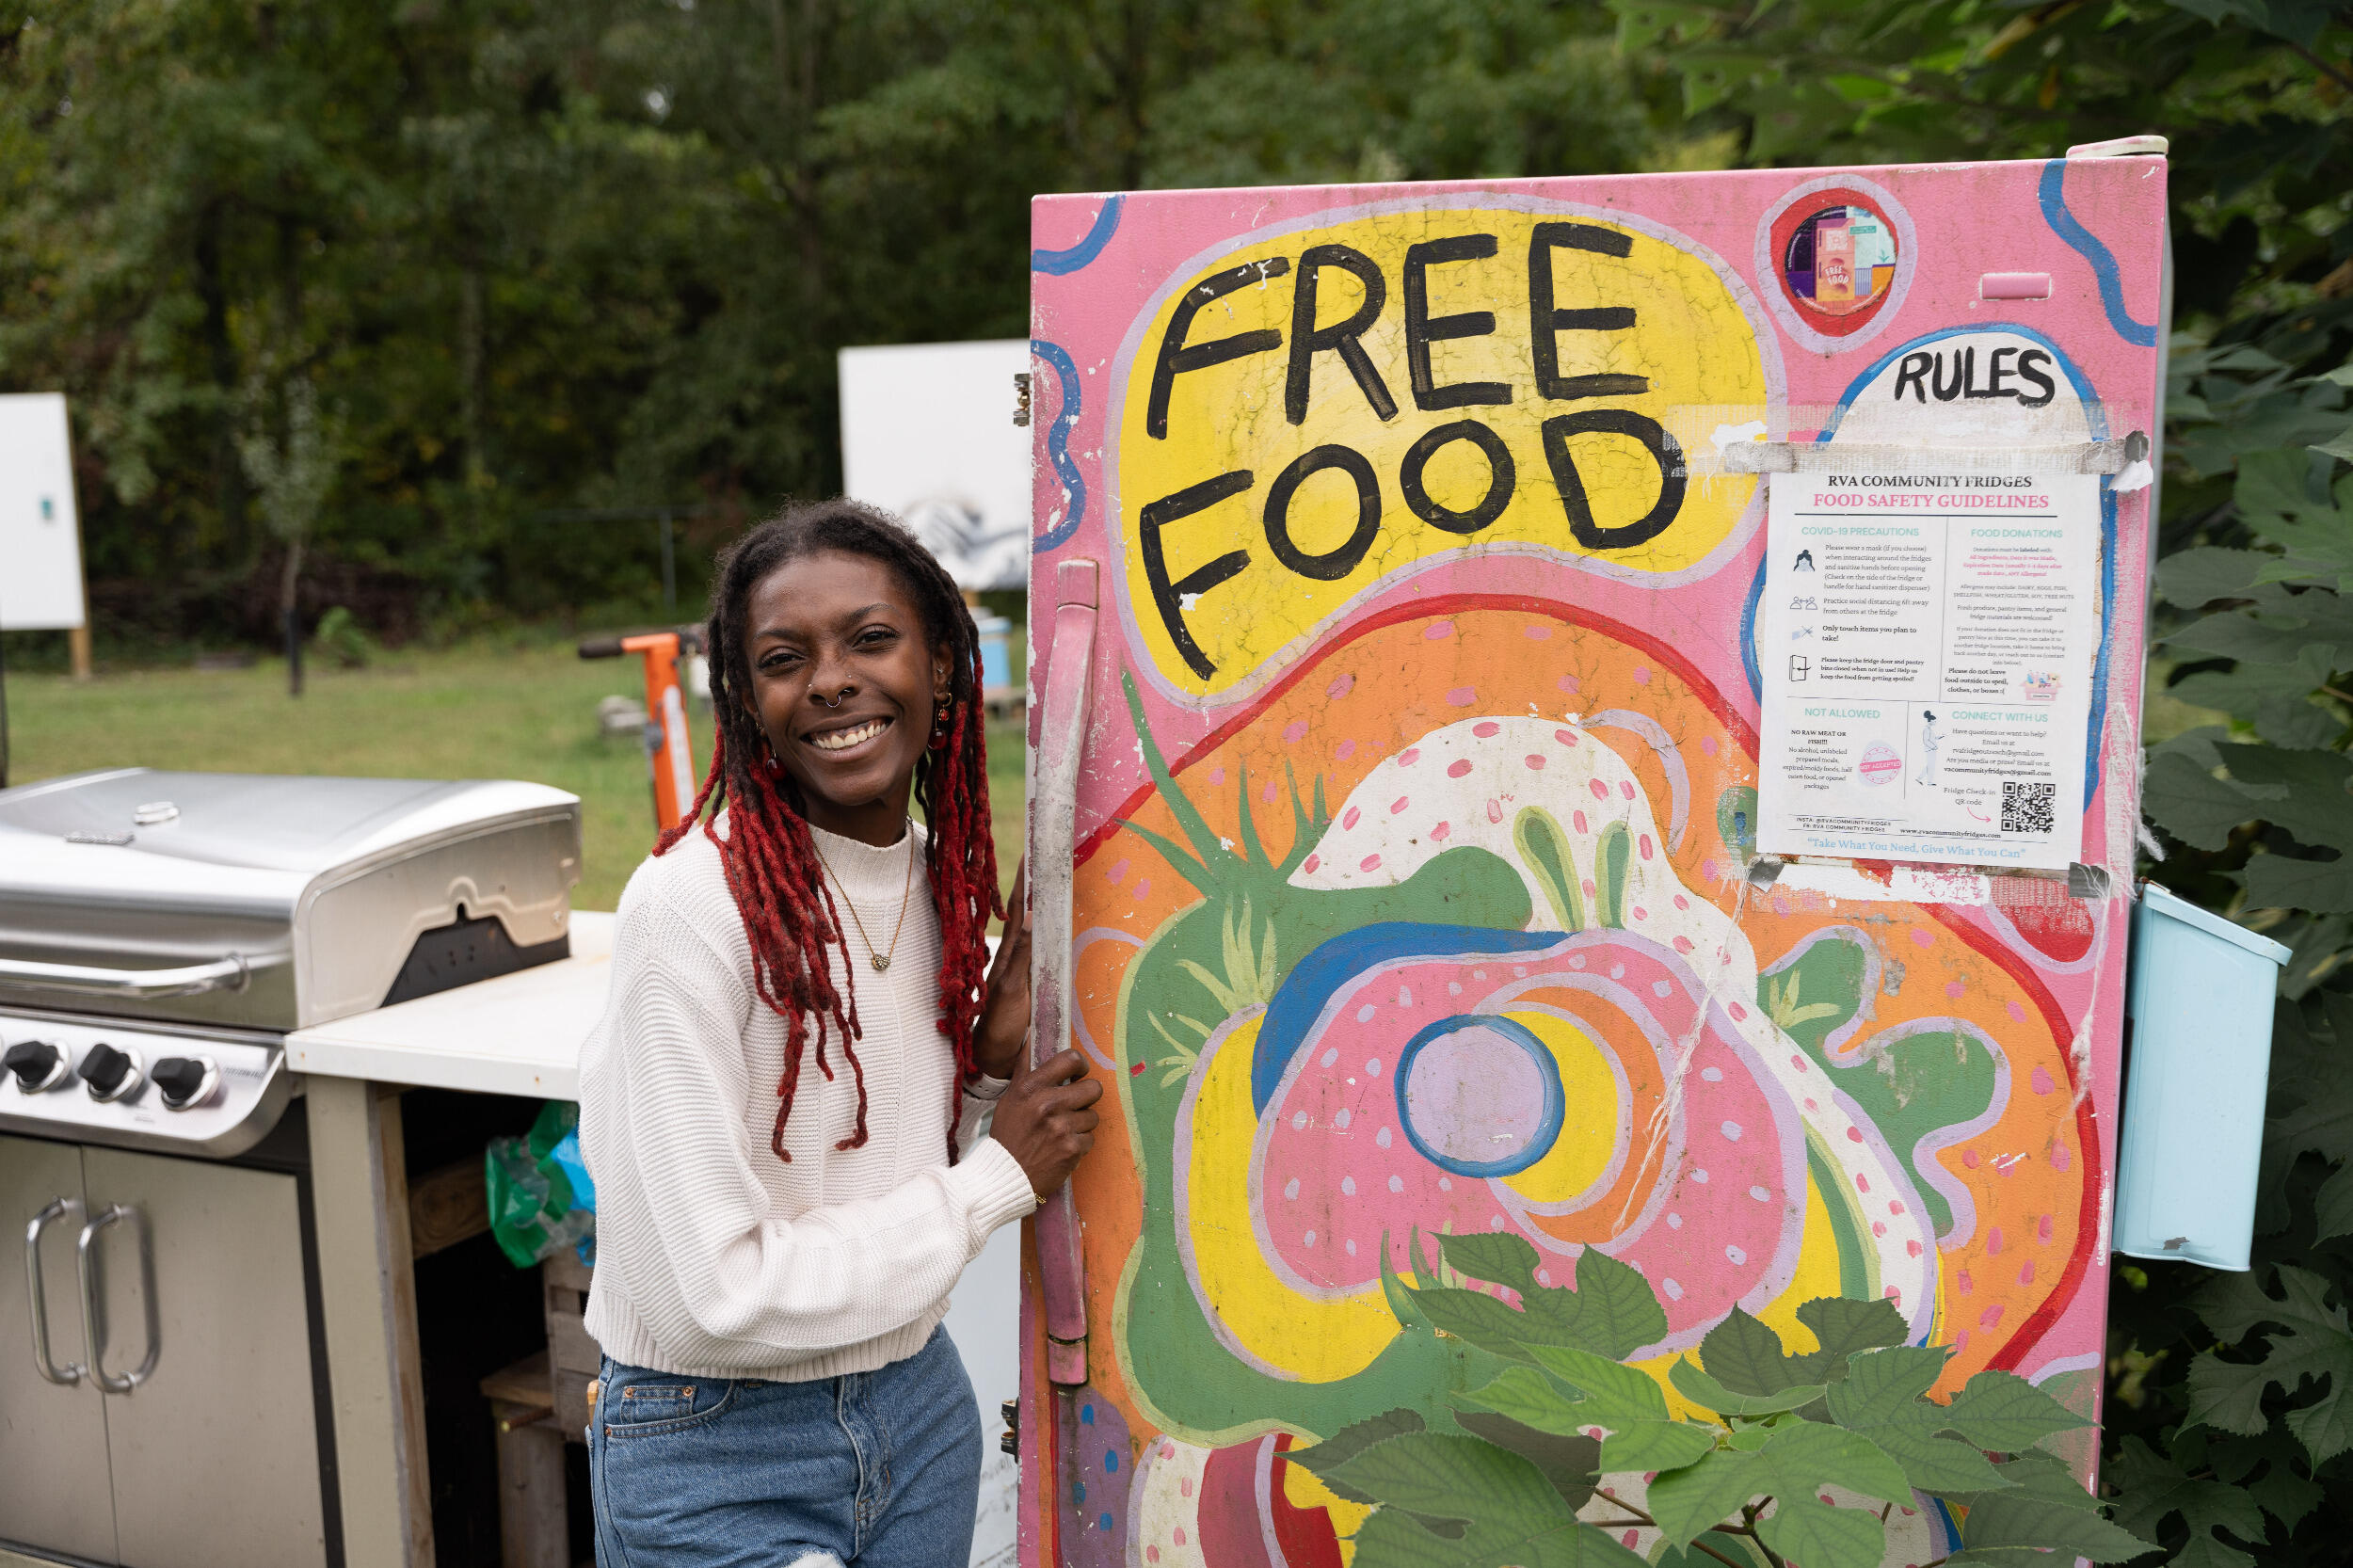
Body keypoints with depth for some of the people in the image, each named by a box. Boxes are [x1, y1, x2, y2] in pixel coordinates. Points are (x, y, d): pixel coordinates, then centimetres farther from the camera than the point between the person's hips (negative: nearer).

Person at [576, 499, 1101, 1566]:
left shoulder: (944, 878, -1)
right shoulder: (693, 901, -22)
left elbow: (898, 1183, 7)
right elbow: (713, 1295, -24)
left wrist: (993, 1071, -10)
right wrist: (999, 1178, -16)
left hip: (918, 1410, 6)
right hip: (715, 1456, -6)